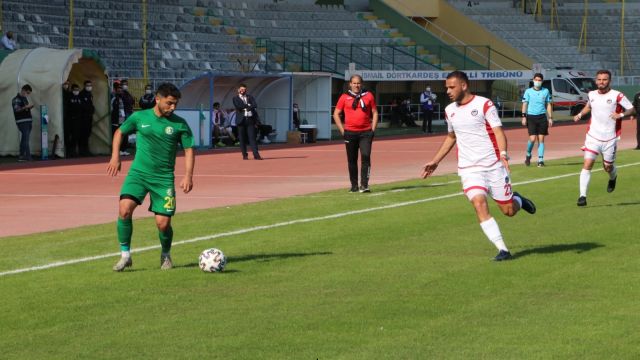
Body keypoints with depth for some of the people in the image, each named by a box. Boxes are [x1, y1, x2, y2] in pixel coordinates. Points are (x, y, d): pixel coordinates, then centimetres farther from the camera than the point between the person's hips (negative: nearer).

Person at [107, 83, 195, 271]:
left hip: (164, 178, 0)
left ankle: (166, 255, 26)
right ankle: (125, 255, -5)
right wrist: (115, 156, 5)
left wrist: (188, 176, -9)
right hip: (138, 173, 0)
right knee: (125, 210, -21)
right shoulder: (139, 117, 1)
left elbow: (189, 150, 3)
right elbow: (120, 132, 17)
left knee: (163, 223, -5)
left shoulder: (179, 124, -1)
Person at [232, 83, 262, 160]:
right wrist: (248, 105, -5)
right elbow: (238, 106, -11)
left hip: (250, 119, 1)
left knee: (252, 137, -5)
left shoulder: (250, 97, 15)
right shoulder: (235, 98, 8)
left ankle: (256, 155, -10)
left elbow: (255, 105, -2)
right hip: (241, 119, -1)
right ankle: (244, 155, 6)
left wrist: (244, 107, -13)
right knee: (242, 138, 0)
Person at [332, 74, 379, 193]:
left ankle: (364, 185, -14)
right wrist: (342, 130, 0)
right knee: (352, 160, 6)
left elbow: (375, 113, 10)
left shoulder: (368, 96, 6)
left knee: (365, 157, -12)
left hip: (366, 132, -1)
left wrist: (373, 129, 1)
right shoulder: (344, 97, 4)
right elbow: (336, 114, 7)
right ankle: (354, 186, 16)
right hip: (350, 133, 1)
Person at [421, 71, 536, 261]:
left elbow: (499, 131, -14)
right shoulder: (450, 111, 10)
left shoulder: (484, 105, -7)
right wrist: (435, 161, 25)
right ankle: (503, 250, -18)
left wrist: (503, 154, -31)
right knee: (479, 204, -21)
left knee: (509, 210, 3)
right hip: (469, 169, 3)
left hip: (494, 165, -3)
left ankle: (517, 200, 42)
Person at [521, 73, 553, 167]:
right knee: (532, 138, -10)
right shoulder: (528, 91, 3)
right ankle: (528, 155, 15)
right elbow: (525, 104, 3)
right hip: (531, 117, -2)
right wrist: (524, 117, -6)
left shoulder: (546, 91, 8)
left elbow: (548, 105, 12)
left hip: (542, 117, 2)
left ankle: (540, 160, 2)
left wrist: (550, 118, 6)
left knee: (541, 139, 0)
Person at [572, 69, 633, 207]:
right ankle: (583, 196, -14)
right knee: (587, 164, -13)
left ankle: (613, 177, 49)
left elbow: (631, 109, -5)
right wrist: (580, 114, 10)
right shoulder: (592, 94, 5)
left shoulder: (617, 96, -9)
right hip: (593, 136, 2)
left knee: (608, 167, 10)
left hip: (610, 138, -2)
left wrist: (621, 115, -23)